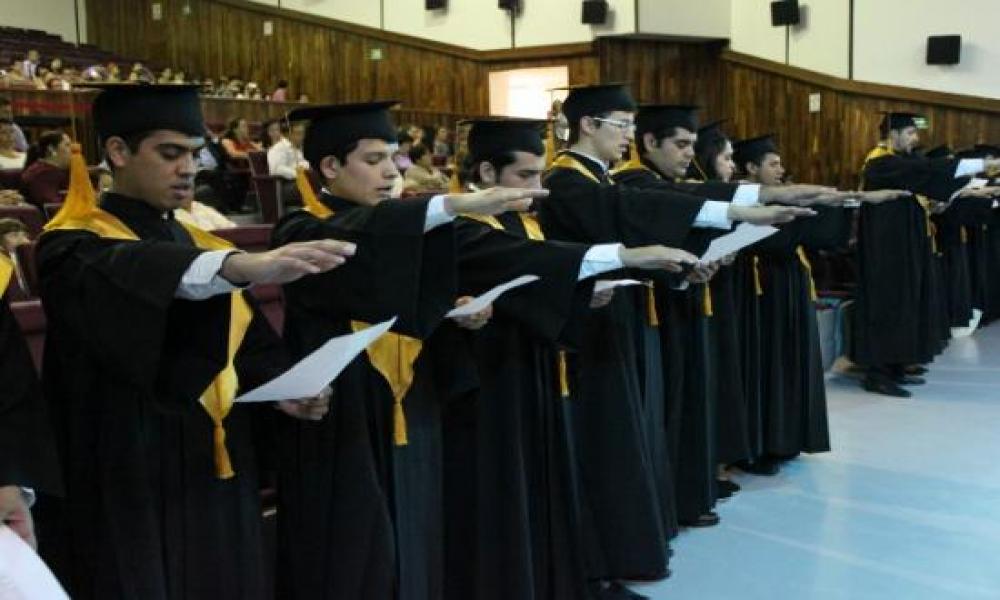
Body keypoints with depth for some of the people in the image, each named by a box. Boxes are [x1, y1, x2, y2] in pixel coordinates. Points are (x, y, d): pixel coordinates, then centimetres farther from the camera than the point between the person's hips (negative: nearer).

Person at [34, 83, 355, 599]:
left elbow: (247, 343, 14)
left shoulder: (201, 245, 13)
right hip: (130, 483, -6)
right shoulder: (75, 248, -9)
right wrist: (241, 265, -49)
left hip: (215, 473, 7)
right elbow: (141, 277, -32)